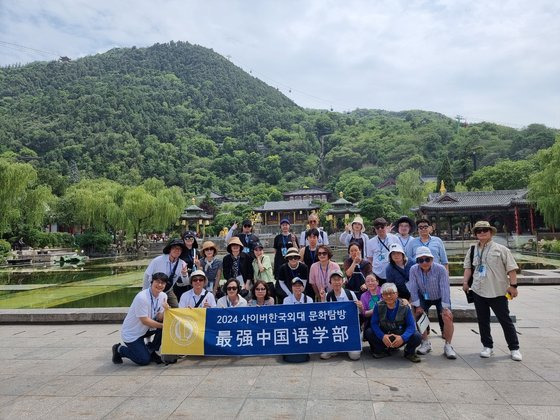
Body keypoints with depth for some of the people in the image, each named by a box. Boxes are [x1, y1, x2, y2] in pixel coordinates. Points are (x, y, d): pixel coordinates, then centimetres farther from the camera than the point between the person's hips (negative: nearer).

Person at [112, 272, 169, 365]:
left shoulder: (163, 296, -6)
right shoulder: (142, 297, -27)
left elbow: (159, 318, -9)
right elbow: (144, 321, -24)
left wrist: (165, 310, -29)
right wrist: (162, 325, -23)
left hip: (145, 329, 7)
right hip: (131, 333, -6)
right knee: (144, 360, -13)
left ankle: (150, 350, 5)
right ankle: (119, 349, 13)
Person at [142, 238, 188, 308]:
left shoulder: (182, 264, -16)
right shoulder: (158, 260, -25)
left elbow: (186, 282, -14)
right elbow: (147, 275, -13)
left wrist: (184, 275, -37)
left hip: (168, 291, 3)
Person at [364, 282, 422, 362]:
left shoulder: (404, 306, -12)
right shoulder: (378, 306, -9)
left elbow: (411, 325, -16)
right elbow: (374, 323, -13)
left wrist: (403, 338, -34)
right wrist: (382, 336, -30)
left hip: (400, 337, -1)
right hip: (384, 335, 1)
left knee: (417, 336, -27)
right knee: (368, 332, -24)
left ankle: (409, 352, 7)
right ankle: (383, 350, 4)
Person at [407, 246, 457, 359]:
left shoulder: (440, 269, -27)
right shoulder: (414, 270, -20)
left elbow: (445, 289, -25)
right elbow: (413, 289, -16)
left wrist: (445, 308, -25)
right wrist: (417, 306, -16)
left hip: (440, 298, -2)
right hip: (423, 298, 2)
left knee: (447, 317, -21)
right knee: (419, 316, -15)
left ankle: (448, 346, -1)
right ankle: (425, 343, 6)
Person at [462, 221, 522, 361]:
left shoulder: (501, 249, -5)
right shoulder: (473, 251, 8)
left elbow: (511, 268, -6)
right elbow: (468, 267, 14)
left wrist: (513, 285, -12)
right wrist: (465, 282, 5)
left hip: (498, 292, -4)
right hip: (478, 291, 4)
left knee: (505, 320, 5)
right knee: (482, 320, 11)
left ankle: (514, 348, 19)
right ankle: (487, 346, 24)